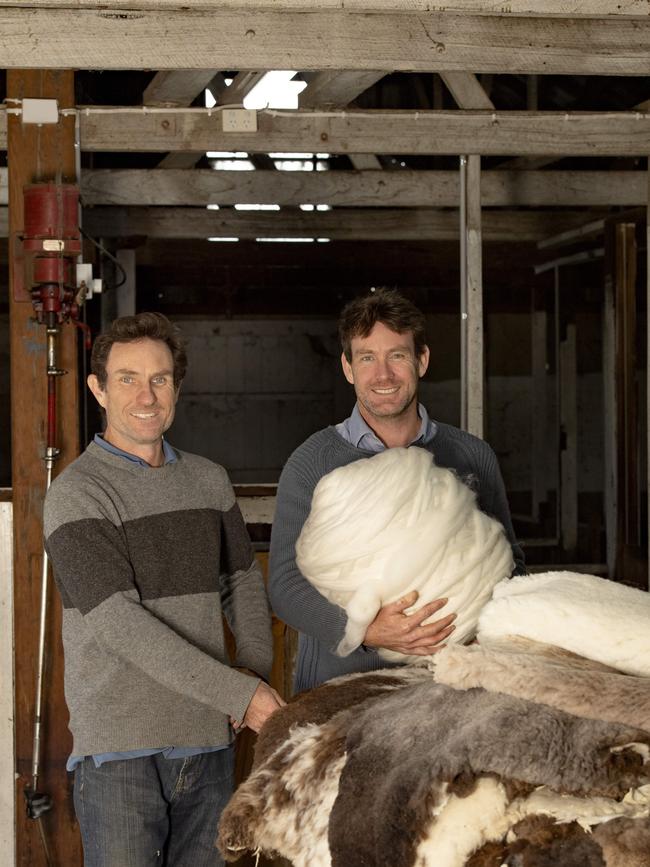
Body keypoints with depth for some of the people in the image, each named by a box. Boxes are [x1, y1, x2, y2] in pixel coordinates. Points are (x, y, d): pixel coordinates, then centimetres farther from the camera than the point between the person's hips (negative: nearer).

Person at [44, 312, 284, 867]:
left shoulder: (209, 480, 11)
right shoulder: (77, 493, -8)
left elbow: (243, 579, 21)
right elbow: (119, 624, -16)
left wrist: (256, 666, 1)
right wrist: (239, 693, -17)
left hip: (209, 738, 5)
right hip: (119, 748, -5)